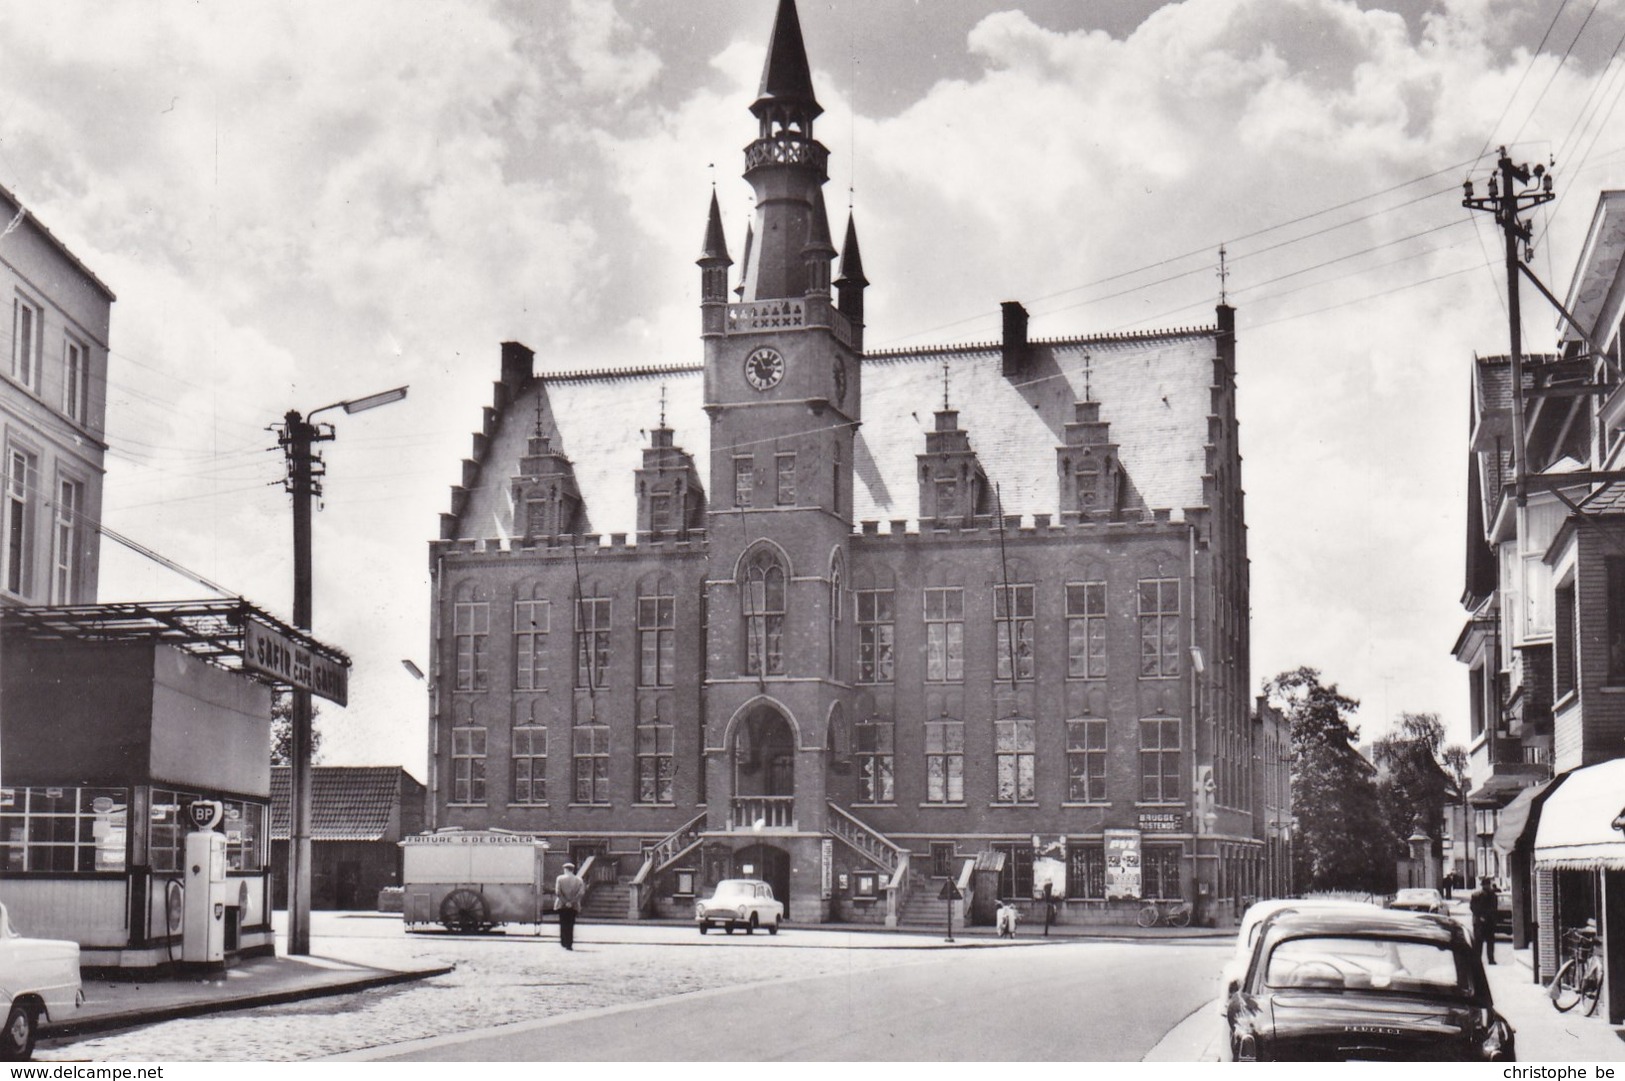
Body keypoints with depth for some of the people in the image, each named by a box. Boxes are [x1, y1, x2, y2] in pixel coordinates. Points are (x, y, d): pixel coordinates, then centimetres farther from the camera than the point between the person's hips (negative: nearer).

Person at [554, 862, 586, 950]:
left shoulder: (560, 878, -4)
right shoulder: (578, 880, -1)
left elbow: (557, 892, -13)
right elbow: (581, 893, -11)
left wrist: (565, 902, -9)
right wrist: (572, 902, -10)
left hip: (562, 905, -1)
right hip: (574, 906, 1)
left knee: (563, 924, 11)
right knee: (570, 925, 6)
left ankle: (564, 943, 12)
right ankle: (569, 944, 1)